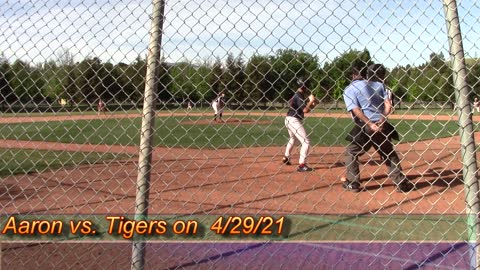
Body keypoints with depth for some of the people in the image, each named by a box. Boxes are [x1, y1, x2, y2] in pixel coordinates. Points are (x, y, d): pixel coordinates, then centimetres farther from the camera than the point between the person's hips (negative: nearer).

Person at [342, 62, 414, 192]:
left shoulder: (349, 90, 2)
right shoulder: (379, 85, 12)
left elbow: (356, 111, -12)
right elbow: (388, 106, -1)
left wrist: (371, 125, -15)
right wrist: (381, 121, -9)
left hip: (365, 127, -3)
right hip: (382, 126, 4)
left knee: (350, 154, 14)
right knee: (391, 155, 19)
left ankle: (353, 183, 11)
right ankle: (402, 183, 17)